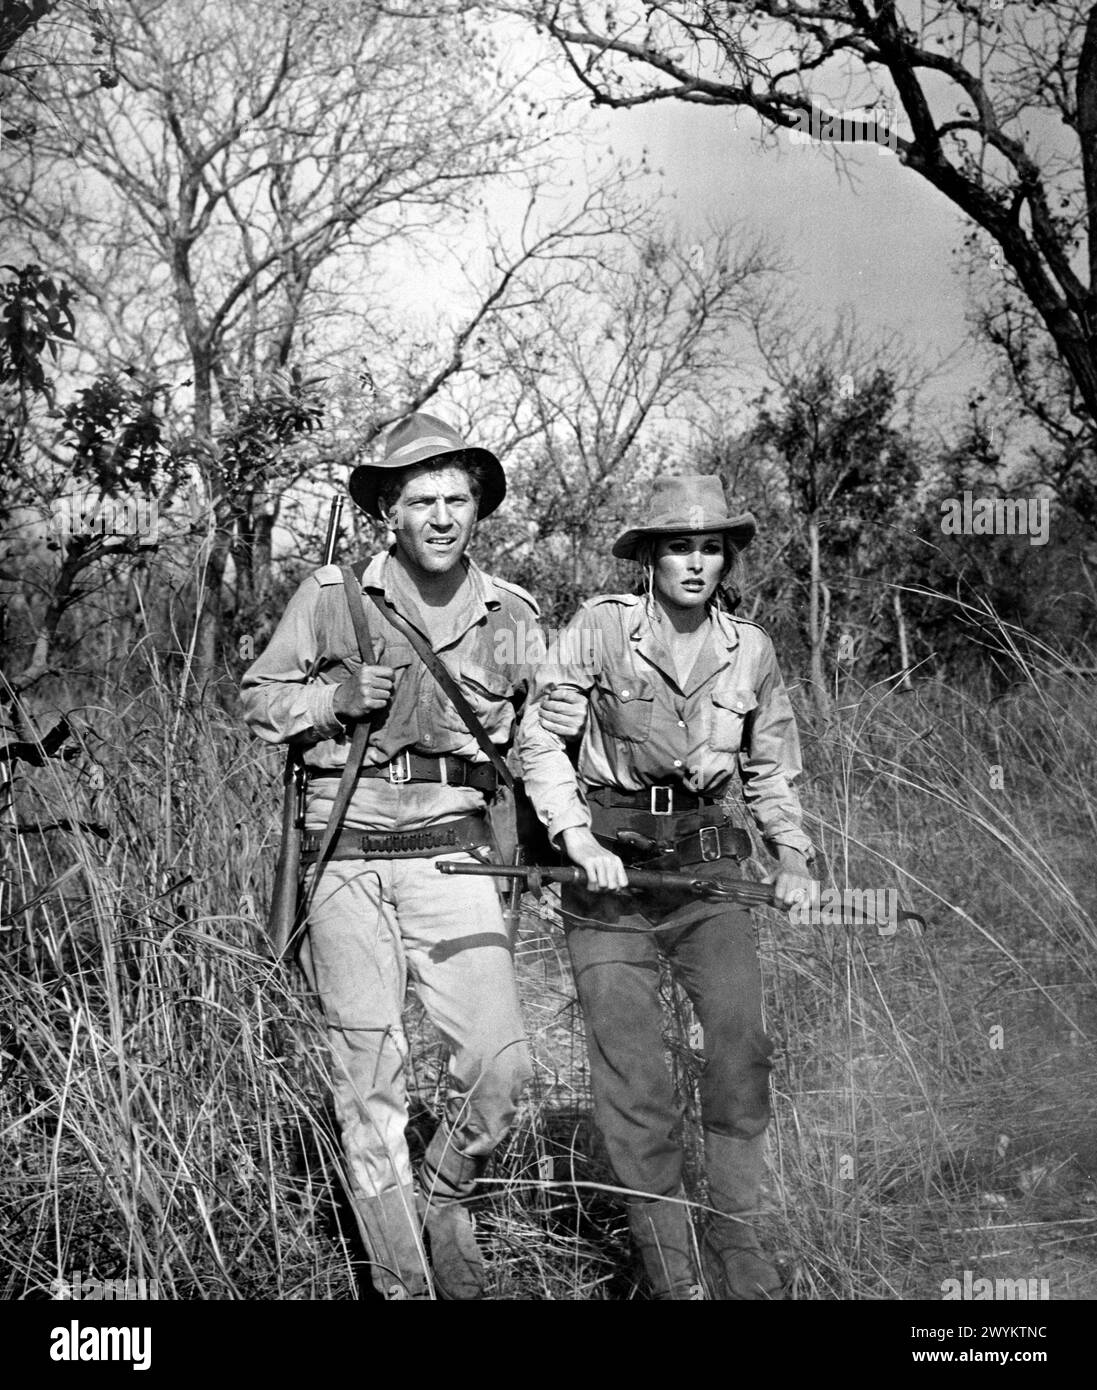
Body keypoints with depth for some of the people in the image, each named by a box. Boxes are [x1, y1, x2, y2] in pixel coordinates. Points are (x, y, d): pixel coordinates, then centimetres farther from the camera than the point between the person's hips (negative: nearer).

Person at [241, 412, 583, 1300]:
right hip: (346, 853, -1)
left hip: (452, 851, 1)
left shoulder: (513, 615, 6)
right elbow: (259, 698, 8)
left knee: (501, 1066, -6)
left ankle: (444, 1196, 26)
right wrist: (335, 699, -11)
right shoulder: (331, 598, 0)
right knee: (369, 1081, 5)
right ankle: (403, 1280, 22)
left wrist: (565, 727, -7)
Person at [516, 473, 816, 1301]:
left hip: (706, 858, 3)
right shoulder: (602, 626, -3)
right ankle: (670, 1267, 10)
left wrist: (794, 857, 8)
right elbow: (540, 734, -4)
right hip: (608, 859, -2)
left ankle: (735, 1242, 8)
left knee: (742, 1039, -9)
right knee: (631, 1065, -3)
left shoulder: (749, 649, 8)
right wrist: (576, 834, -15)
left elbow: (771, 769, 19)